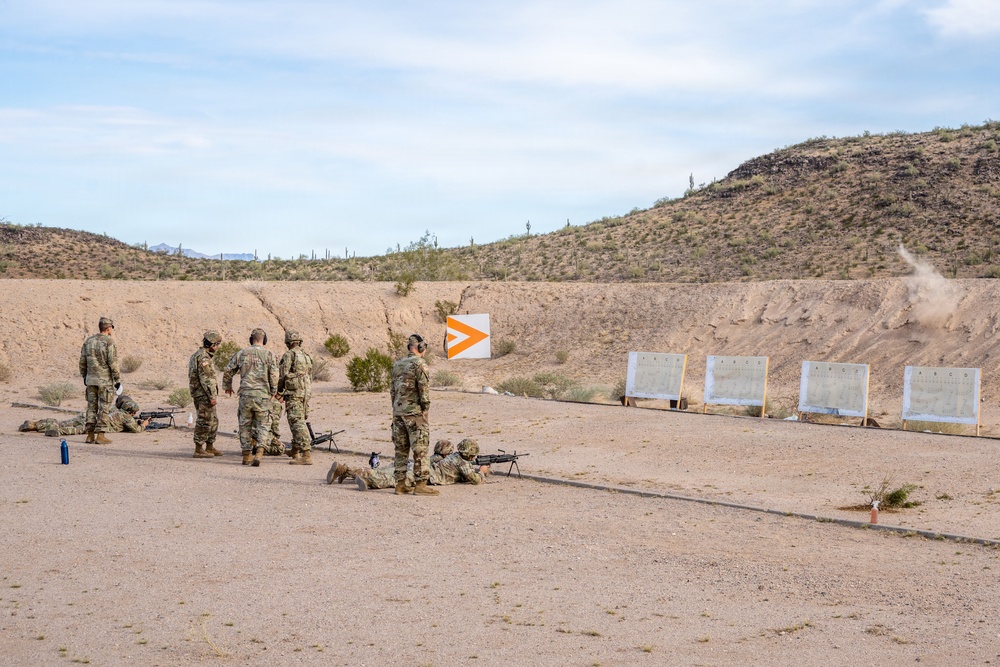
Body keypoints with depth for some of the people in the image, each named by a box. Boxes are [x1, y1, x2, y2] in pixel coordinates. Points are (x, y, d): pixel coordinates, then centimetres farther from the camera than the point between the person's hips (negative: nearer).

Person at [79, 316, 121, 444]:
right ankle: (100, 435, -3)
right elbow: (113, 363, -14)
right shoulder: (109, 342, -11)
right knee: (104, 408, -1)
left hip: (91, 380, 6)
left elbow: (82, 362, 12)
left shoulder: (88, 341, 8)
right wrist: (117, 379, -8)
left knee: (92, 407, 11)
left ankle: (90, 434, 12)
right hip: (105, 381, -6)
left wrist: (84, 376, 22)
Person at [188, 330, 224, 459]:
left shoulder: (198, 355, 18)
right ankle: (199, 450, -3)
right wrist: (212, 396, -22)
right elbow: (206, 379, -21)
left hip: (205, 396, 10)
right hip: (204, 395, -10)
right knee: (204, 422, -6)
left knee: (213, 421, 16)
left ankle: (210, 447, 22)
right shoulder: (203, 357, -16)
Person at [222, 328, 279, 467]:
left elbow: (228, 371, 11)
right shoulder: (269, 355, -1)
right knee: (263, 425, 4)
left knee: (245, 425, 13)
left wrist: (227, 386, 27)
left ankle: (246, 456, 15)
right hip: (262, 395, -2)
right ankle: (258, 453, -15)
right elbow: (274, 375, -6)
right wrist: (273, 392, 7)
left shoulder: (241, 353, 6)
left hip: (245, 394, 2)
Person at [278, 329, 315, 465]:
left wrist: (279, 390, 7)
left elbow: (282, 375, -10)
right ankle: (295, 452, 33)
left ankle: (306, 455, -21)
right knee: (299, 421, 20)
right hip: (306, 393, 8)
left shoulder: (288, 355, -9)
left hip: (293, 393, -8)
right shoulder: (306, 356, 14)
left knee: (297, 423, -12)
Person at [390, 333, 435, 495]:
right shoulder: (419, 364, -11)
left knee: (401, 450, 10)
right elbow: (424, 389, -15)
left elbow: (392, 390, 16)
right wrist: (425, 409, -8)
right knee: (420, 450, -4)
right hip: (414, 413, -7)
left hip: (398, 413, 7)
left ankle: (400, 484, 12)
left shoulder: (397, 365, 12)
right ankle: (420, 485, -5)